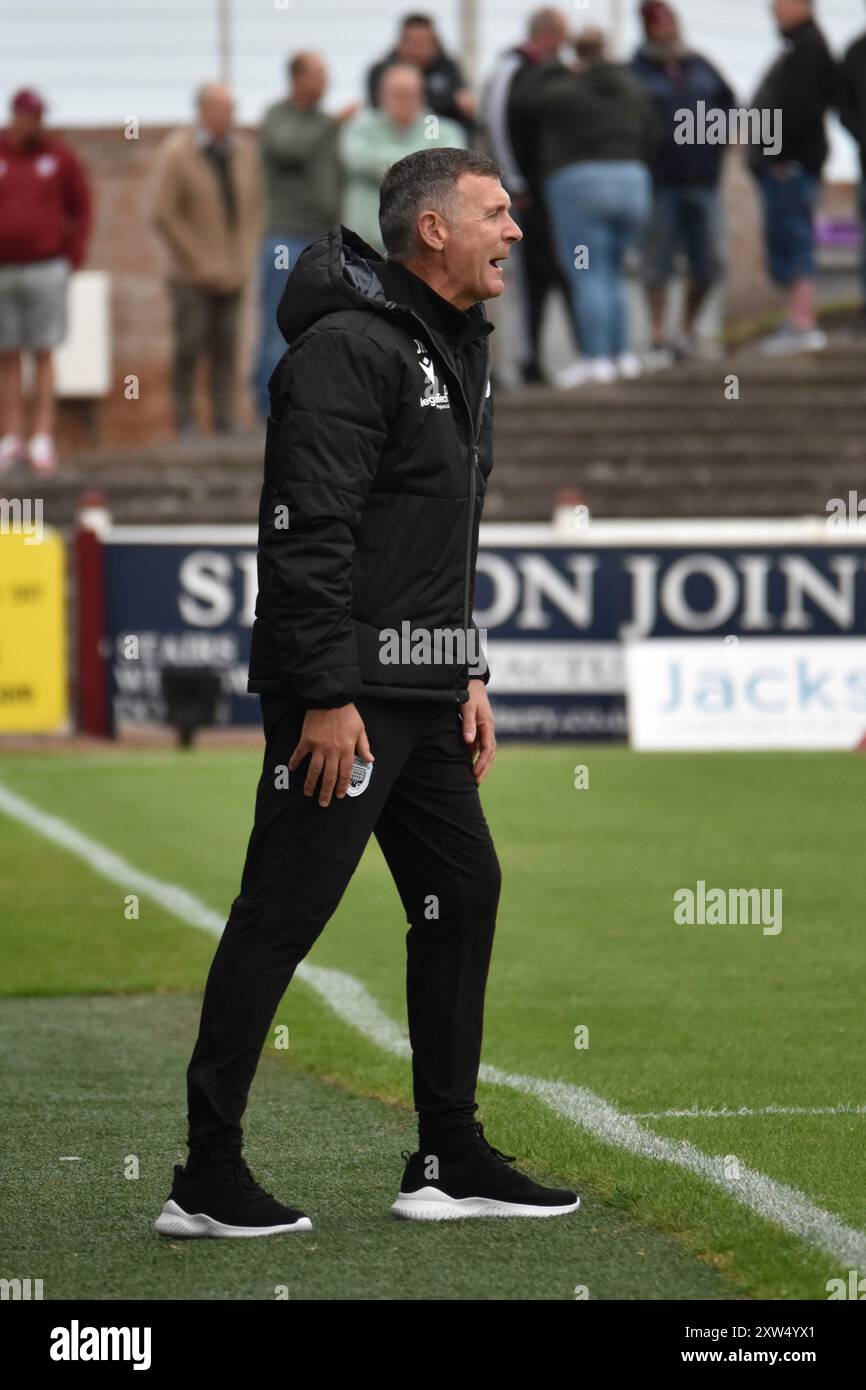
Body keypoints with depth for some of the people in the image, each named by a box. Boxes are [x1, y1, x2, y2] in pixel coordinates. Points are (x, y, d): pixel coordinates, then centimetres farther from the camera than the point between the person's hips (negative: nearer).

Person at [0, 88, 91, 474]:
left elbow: (81, 210, 7)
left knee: (43, 356, -1)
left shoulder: (60, 157, 2)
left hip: (46, 269, -1)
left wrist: (72, 259, 0)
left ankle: (43, 440, -1)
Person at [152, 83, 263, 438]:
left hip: (232, 272, 4)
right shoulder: (176, 153, -8)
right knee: (190, 346, -5)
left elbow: (255, 205, 13)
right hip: (193, 275, -4)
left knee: (226, 348, 3)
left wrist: (246, 258, 3)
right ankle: (185, 422, 4)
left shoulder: (243, 150, 6)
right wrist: (199, 261, -11)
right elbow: (165, 215, -11)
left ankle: (225, 422, 5)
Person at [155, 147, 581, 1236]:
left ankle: (450, 1164, 18)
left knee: (463, 890, 11)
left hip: (421, 695, 10)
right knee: (280, 917, -7)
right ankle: (208, 1181, -4)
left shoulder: (456, 355, 17)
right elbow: (309, 533, -21)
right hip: (342, 693, -10)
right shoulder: (351, 349, -15)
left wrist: (468, 676, 19)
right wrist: (328, 696, -24)